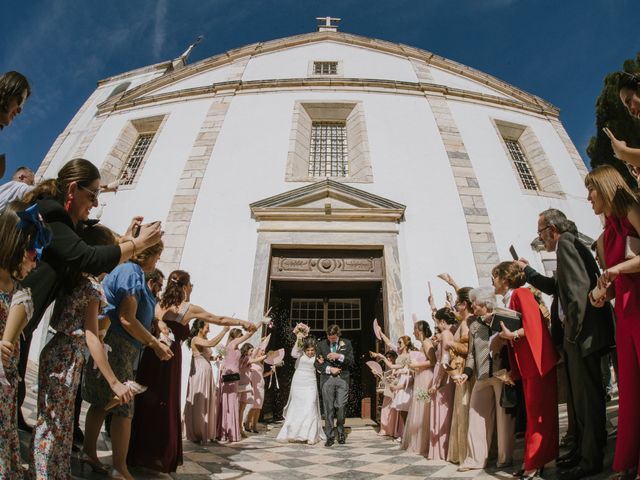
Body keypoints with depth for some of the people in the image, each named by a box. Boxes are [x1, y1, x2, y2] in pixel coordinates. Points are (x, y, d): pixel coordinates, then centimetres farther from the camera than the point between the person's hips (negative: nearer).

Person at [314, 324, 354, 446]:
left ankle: (340, 431, 23)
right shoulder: (321, 345, 7)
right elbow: (318, 364, 5)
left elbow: (351, 362, 2)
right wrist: (329, 369, -9)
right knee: (328, 408, 1)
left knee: (340, 406, -2)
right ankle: (330, 436, 12)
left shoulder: (346, 344, 7)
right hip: (327, 379, 0)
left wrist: (339, 356, -13)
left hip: (342, 379, 0)